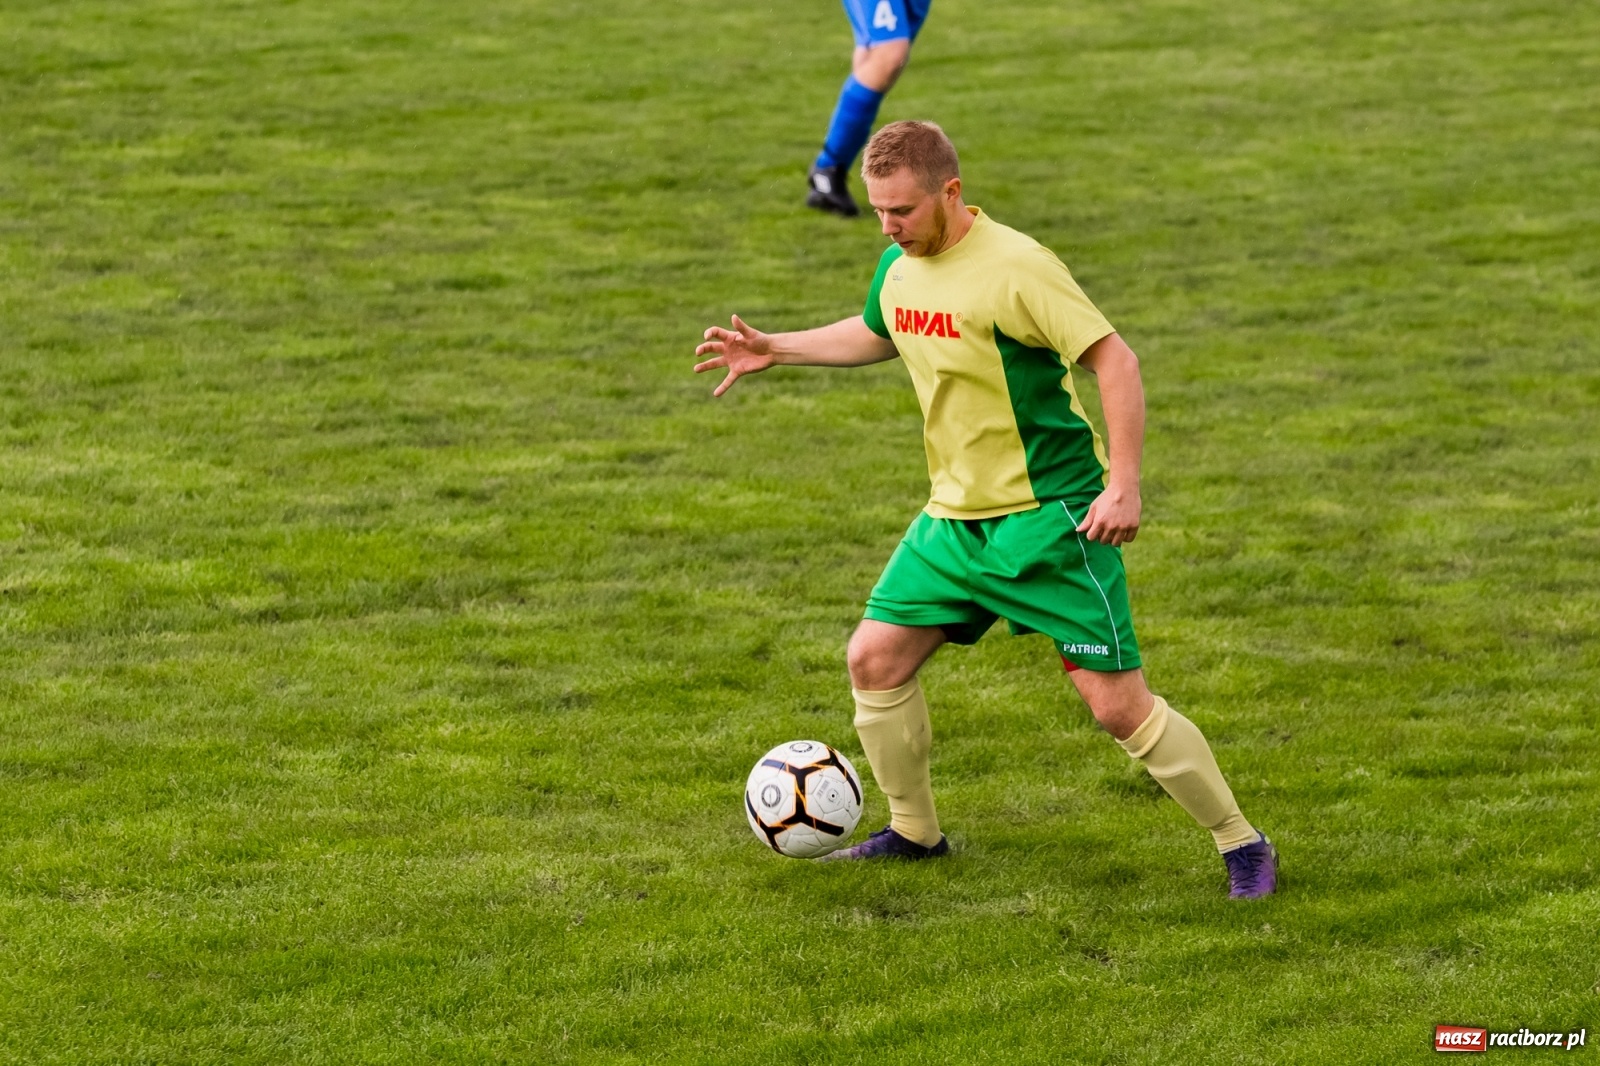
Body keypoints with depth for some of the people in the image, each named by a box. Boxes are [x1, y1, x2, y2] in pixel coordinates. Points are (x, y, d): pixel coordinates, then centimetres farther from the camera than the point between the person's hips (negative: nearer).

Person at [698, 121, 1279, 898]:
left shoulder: (1013, 267, -21)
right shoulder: (899, 268, 5)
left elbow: (1114, 360, -20)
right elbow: (877, 336, 28)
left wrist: (1123, 486, -25)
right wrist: (777, 351, 20)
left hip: (1050, 517, -8)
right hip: (956, 514, 8)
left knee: (1117, 703, -9)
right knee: (875, 658, 4)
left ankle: (1241, 846, 6)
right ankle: (913, 833, 24)